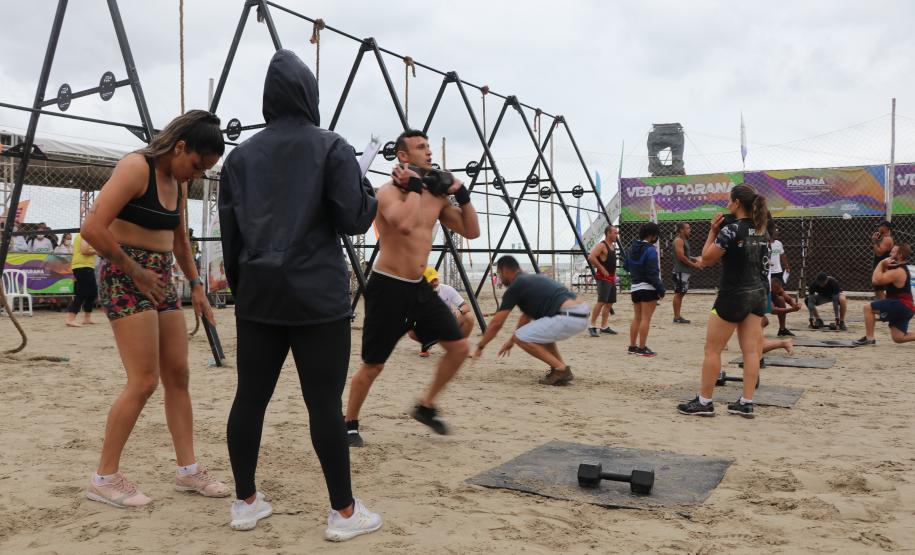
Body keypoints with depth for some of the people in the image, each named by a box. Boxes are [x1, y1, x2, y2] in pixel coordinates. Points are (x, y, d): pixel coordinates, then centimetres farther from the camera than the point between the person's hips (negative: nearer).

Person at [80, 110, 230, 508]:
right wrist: (134, 270, -15)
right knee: (143, 382, -10)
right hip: (125, 278, -9)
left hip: (159, 280, 9)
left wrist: (195, 285, 20)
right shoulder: (136, 167, -13)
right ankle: (105, 478, 4)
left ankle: (187, 469, 14)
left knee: (178, 376, 6)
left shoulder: (178, 182, 13)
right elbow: (92, 228, -22)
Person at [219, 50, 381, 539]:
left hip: (258, 295, 5)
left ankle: (245, 502, 22)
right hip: (317, 296, -4)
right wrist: (368, 193, 11)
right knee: (325, 403, 0)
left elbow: (229, 230, 11)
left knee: (249, 397, 10)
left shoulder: (241, 155, 10)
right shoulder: (331, 147, -3)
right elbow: (354, 220, -9)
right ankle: (344, 512, 10)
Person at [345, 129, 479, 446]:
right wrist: (413, 187, -21)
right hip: (388, 287, -7)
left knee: (459, 347, 4)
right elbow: (404, 224, -35)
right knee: (373, 365, 1)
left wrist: (461, 194, 0)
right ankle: (350, 424, 22)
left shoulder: (437, 196, 9)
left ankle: (426, 407, 22)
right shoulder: (389, 192, -13)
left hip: (419, 287, 7)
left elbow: (471, 231, 11)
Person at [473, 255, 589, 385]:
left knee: (521, 338, 1)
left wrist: (480, 347, 15)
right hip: (582, 315, 9)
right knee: (540, 333, 31)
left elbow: (496, 323, 3)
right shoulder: (532, 279, 27)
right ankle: (561, 368, 17)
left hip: (568, 317, -9)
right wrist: (511, 340, 46)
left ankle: (561, 369, -3)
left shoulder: (514, 287, 1)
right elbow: (527, 316, 38)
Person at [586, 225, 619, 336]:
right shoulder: (601, 245, -13)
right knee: (601, 301, -16)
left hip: (611, 278, 10)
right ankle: (592, 326, -14)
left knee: (609, 303, 10)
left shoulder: (611, 246, 17)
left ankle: (604, 327, 17)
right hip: (603, 278, -10)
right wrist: (602, 269, -22)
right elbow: (591, 257, -27)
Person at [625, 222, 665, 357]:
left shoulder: (632, 247, 9)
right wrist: (660, 289, -13)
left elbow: (626, 266, 18)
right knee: (646, 319, -3)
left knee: (636, 318, 14)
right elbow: (652, 273, -18)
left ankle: (632, 346, 17)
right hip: (648, 288, -8)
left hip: (635, 287, 8)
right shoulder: (650, 250, -16)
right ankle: (642, 348, -2)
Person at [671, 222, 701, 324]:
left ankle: (678, 316, 15)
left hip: (684, 271, 10)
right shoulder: (679, 240, -13)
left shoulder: (684, 240, 18)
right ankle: (676, 317, -5)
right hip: (680, 272, -10)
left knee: (680, 294, 11)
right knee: (678, 293, -7)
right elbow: (681, 256, -21)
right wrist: (693, 265, -14)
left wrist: (694, 259, 11)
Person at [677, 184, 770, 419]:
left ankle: (704, 402, 6)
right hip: (757, 294, 7)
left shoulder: (731, 229, -15)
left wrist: (713, 231, -3)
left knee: (712, 349, 2)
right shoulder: (762, 231, 8)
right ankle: (746, 403, 9)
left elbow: (706, 259, -10)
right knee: (751, 350, 6)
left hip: (733, 296, -7)